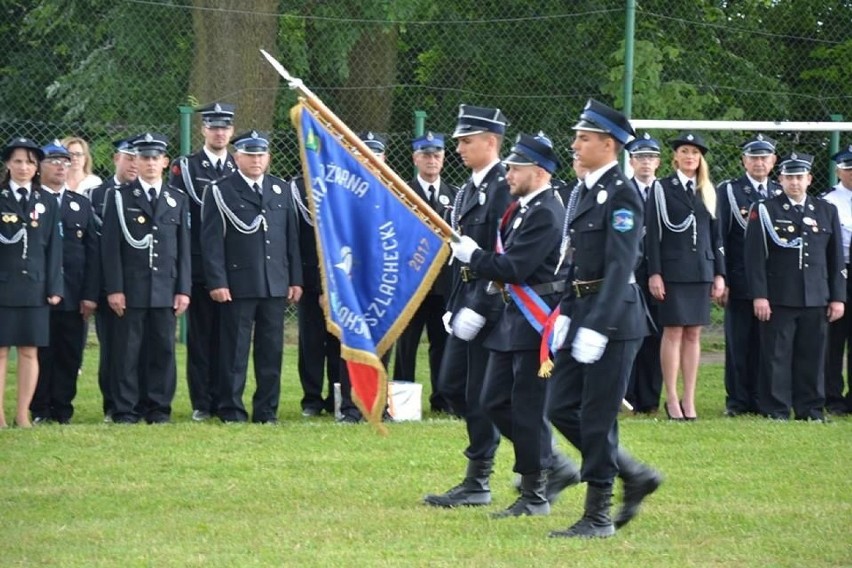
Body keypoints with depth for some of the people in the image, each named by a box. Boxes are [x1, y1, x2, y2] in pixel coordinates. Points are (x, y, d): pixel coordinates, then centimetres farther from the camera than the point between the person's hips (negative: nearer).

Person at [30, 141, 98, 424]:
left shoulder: (81, 204, 14)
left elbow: (92, 252, 9)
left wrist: (90, 294, -1)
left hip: (74, 295, 3)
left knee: (69, 355, 4)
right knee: (41, 353, 1)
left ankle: (62, 409, 11)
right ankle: (40, 410, 8)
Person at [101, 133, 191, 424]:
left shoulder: (179, 200, 12)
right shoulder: (120, 198, 5)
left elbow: (184, 248, 10)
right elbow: (111, 247, 0)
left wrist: (183, 289, 2)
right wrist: (114, 288, -8)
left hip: (166, 289, 2)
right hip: (130, 289, -2)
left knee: (163, 350, 2)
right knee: (128, 351, -2)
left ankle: (158, 408, 8)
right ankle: (126, 409, 2)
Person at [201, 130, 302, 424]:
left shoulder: (281, 190, 14)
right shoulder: (220, 192, 0)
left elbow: (292, 237, 15)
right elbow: (212, 240, -4)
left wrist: (295, 279, 9)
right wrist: (217, 282, -12)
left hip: (276, 286, 4)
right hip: (237, 285, -4)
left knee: (271, 350, 5)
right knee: (234, 350, -2)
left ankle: (267, 410, 12)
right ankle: (231, 409, 4)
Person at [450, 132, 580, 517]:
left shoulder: (545, 214, -17)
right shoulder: (521, 208, 14)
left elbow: (513, 268, -22)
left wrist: (471, 254, -11)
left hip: (536, 324, -10)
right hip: (513, 319, 10)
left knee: (528, 409, -4)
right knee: (495, 402, 11)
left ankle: (535, 496, 5)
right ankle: (556, 466, 21)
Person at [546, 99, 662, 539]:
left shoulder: (622, 194, -13)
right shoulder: (582, 193, 15)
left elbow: (620, 266, -19)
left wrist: (597, 327, -24)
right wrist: (566, 313, 12)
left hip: (613, 318, -9)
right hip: (582, 313, 9)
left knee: (597, 418, -4)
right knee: (561, 409, 8)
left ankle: (598, 516, 3)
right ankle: (635, 476, 21)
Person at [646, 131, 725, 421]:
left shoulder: (708, 192, 13)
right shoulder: (662, 188, 0)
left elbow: (716, 236, 14)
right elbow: (652, 233, -4)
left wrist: (719, 274, 8)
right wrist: (654, 273, -11)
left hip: (701, 271, 4)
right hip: (672, 270, -4)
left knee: (693, 334, 5)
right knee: (673, 332, -5)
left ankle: (689, 399, 7)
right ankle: (672, 399, 0)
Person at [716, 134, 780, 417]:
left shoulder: (781, 194, 11)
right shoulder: (728, 191, 2)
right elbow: (720, 237, -1)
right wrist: (722, 281, -7)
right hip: (740, 282, -2)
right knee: (738, 342, 1)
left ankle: (761, 398, 10)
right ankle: (737, 400, 6)